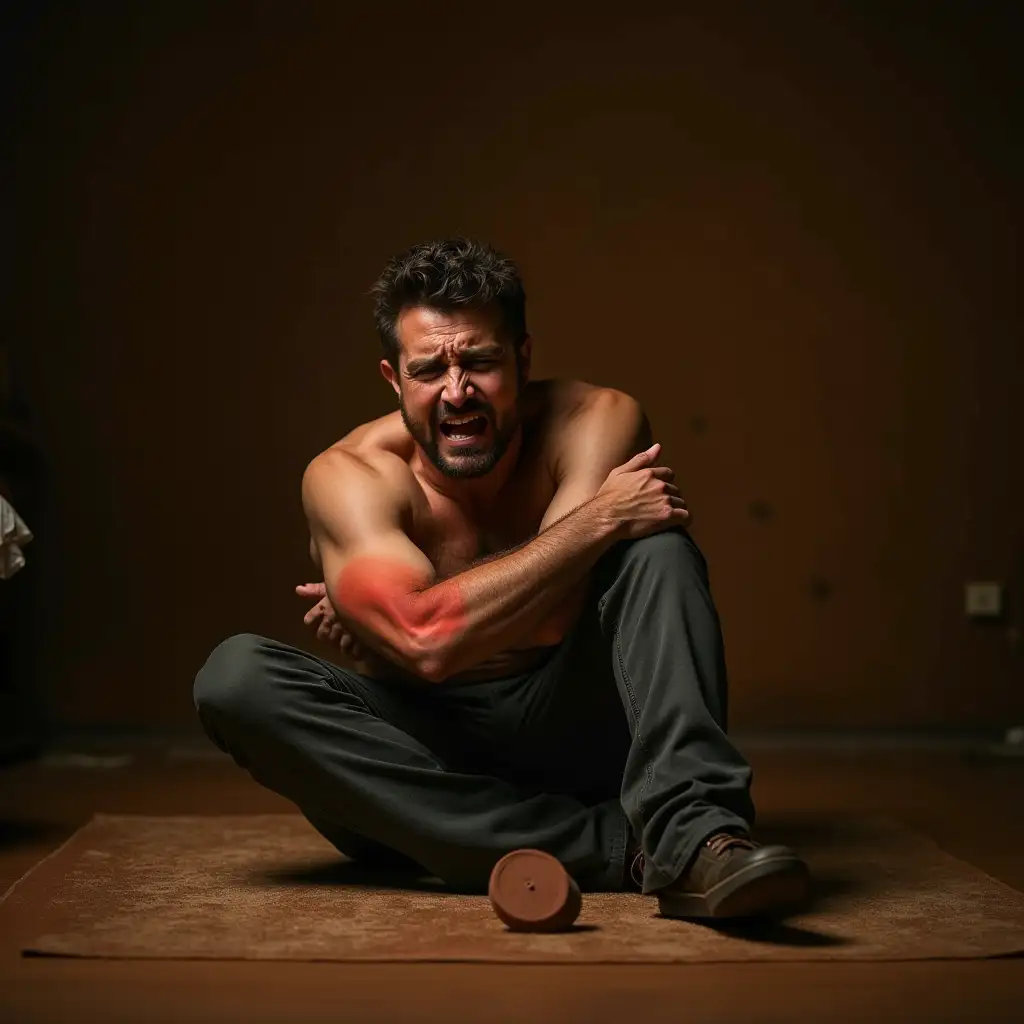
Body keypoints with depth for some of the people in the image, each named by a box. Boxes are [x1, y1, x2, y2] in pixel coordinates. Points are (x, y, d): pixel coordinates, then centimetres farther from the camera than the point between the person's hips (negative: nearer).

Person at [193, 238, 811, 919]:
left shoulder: (599, 421, -11)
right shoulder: (348, 477, -14)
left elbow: (549, 616, -24)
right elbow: (424, 640, -32)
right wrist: (599, 520, -29)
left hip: (571, 736, 0)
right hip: (424, 755, 0)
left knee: (657, 544, -19)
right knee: (236, 677, -27)